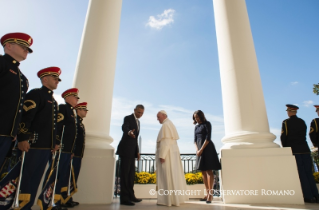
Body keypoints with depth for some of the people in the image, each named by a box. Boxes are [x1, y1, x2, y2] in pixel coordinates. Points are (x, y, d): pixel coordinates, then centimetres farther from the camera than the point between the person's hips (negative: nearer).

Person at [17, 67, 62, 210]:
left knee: (35, 179, 12)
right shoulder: (36, 94, -4)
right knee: (24, 178, -1)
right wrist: (22, 139, -24)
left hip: (47, 147, 8)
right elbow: (25, 117, -16)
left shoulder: (53, 101, 21)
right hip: (33, 145, -8)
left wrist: (55, 142, 17)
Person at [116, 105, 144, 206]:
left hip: (132, 151, 8)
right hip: (125, 150, -8)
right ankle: (124, 198, 4)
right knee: (124, 174, -3)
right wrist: (129, 132, -54)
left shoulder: (138, 122, 17)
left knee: (131, 174, 12)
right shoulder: (128, 118, -8)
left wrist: (137, 151, 16)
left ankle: (130, 195, 23)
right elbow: (124, 127, -32)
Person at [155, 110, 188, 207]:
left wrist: (162, 155, -22)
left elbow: (165, 141, -21)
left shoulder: (165, 125, -13)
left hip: (166, 154, -10)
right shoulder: (170, 124, 18)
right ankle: (177, 197, 16)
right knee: (173, 175, 11)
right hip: (172, 152, 10)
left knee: (167, 176, -6)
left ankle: (168, 199, -1)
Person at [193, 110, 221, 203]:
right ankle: (208, 193, 12)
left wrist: (201, 149, -16)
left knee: (209, 171, -7)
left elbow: (208, 138, -13)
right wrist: (197, 150, -4)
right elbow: (195, 140, 12)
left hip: (207, 148, -7)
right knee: (203, 172, 6)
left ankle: (211, 193, -4)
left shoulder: (207, 124, -5)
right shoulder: (196, 127, 15)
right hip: (200, 149, 7)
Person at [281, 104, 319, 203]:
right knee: (309, 173, 9)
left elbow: (283, 137, -9)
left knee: (301, 173, 0)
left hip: (294, 150, -5)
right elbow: (303, 135, 14)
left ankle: (308, 196, 2)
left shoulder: (286, 122, -6)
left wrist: (285, 148, 6)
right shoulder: (302, 121, 10)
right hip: (305, 149, 5)